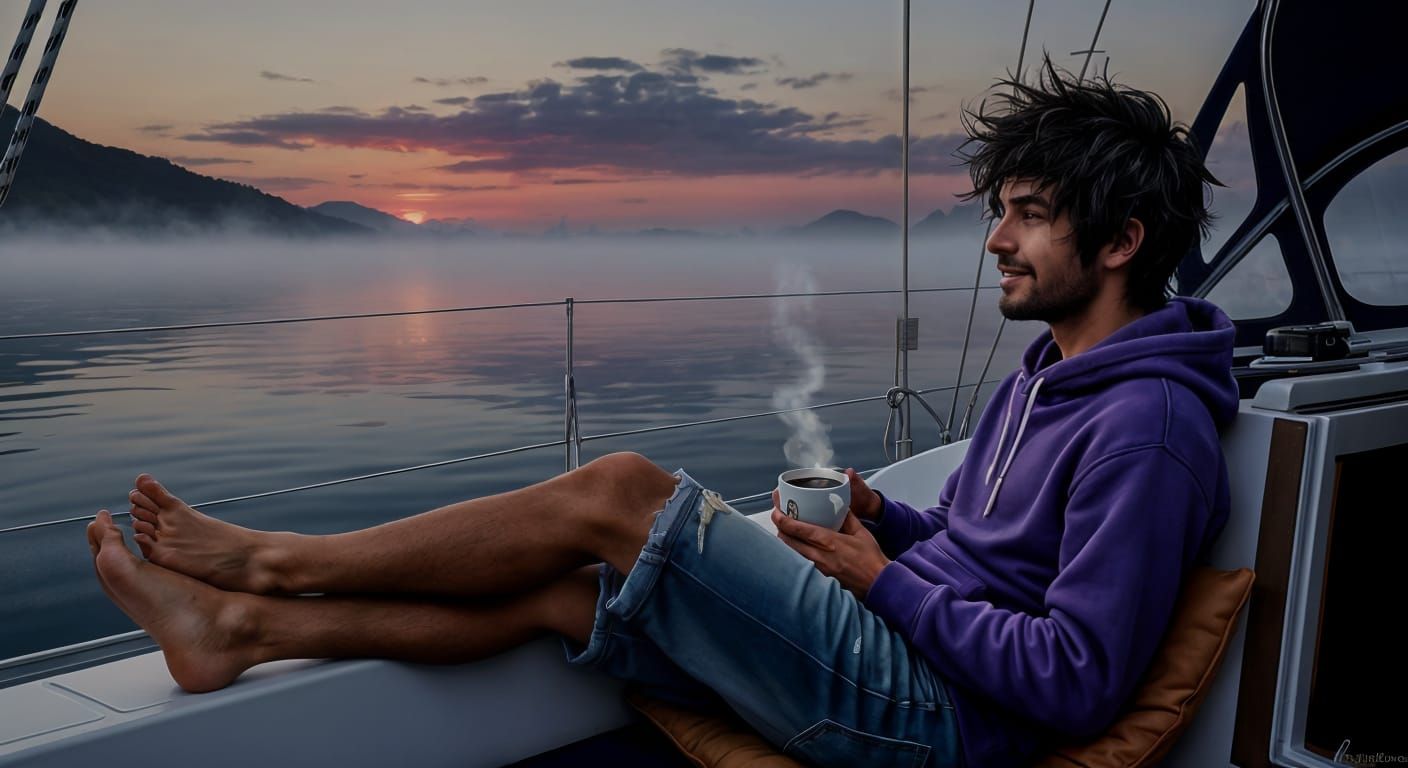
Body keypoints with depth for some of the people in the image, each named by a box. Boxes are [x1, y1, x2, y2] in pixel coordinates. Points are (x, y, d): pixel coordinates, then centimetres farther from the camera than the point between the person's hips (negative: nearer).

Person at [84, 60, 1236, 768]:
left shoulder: (1146, 425, -16)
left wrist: (887, 580, -14)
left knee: (619, 491, -18)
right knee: (562, 584, -3)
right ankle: (240, 624, 7)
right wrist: (883, 518, 3)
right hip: (894, 653, 9)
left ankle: (279, 559, -2)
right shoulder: (1046, 371, 15)